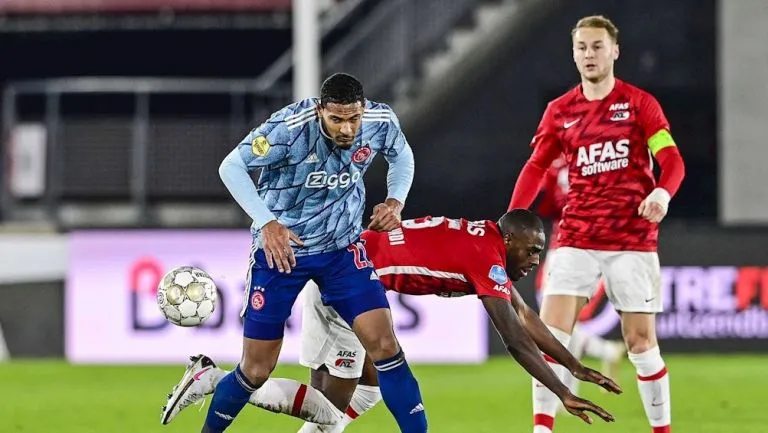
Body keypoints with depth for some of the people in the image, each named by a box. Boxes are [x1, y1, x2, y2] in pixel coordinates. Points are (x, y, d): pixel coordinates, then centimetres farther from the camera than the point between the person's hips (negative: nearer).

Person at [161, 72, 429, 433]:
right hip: (280, 247, -3)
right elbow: (231, 167, -20)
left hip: (342, 249, 3)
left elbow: (402, 156, 8)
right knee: (257, 369, 3)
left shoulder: (380, 122, -15)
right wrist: (267, 223, -31)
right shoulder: (290, 127, -28)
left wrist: (395, 200, -11)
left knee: (383, 342, -15)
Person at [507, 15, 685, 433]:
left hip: (633, 240, -2)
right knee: (550, 332, -10)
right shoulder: (560, 111, 8)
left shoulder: (639, 103, 0)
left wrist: (662, 193, -28)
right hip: (576, 238, 2)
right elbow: (535, 167, 12)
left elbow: (673, 162, -5)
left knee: (641, 341, -1)